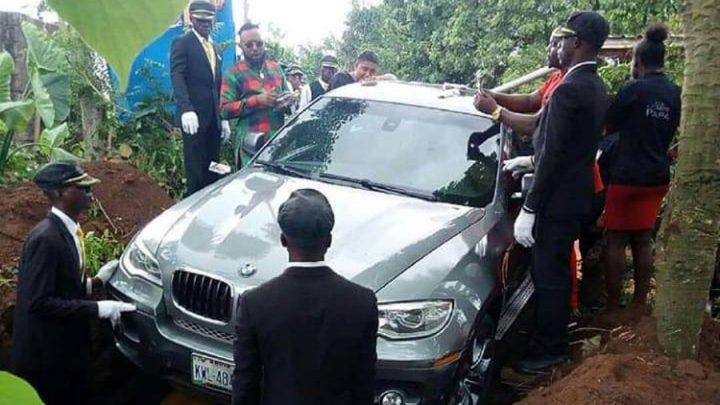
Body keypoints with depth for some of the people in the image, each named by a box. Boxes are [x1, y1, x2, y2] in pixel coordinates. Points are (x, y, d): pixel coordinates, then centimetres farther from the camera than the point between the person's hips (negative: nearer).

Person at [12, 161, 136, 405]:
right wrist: (97, 308, -24)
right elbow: (38, 302, -27)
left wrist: (95, 282, 2)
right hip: (45, 356, -9)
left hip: (66, 348, 9)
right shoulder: (46, 239, -24)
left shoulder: (66, 230, 5)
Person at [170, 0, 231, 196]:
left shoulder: (215, 48, 21)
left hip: (213, 117, 6)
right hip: (194, 115, -6)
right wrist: (186, 109, -26)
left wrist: (223, 117, 14)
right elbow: (177, 77, -12)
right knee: (196, 169, -3)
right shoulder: (182, 43, 0)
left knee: (212, 168, 7)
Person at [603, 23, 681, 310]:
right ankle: (639, 303, 19)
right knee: (643, 240, 13)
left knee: (616, 240, 2)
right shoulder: (676, 94, 5)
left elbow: (610, 125, -2)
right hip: (657, 176, 6)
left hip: (627, 175, -6)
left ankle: (612, 306, 5)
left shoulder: (633, 89, -13)